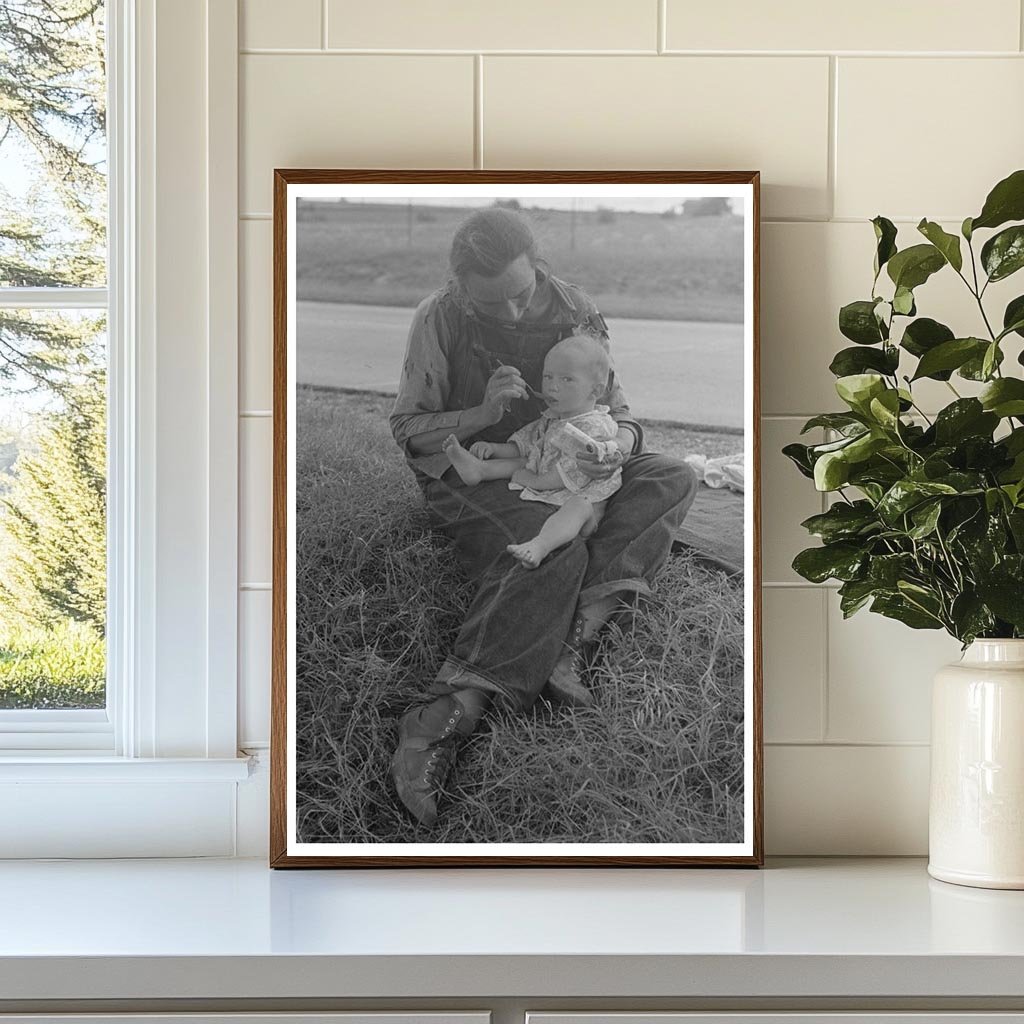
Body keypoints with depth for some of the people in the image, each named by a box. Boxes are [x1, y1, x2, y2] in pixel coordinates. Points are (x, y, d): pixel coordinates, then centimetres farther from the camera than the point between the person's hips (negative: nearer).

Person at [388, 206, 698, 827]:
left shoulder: (575, 312, -4)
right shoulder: (440, 320, -12)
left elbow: (618, 411, 2)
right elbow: (408, 428, -6)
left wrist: (618, 444, -24)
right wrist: (483, 414, -25)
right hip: (467, 470, -5)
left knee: (673, 479, -17)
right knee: (554, 549, -36)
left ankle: (572, 633, -36)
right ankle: (445, 724, -51)